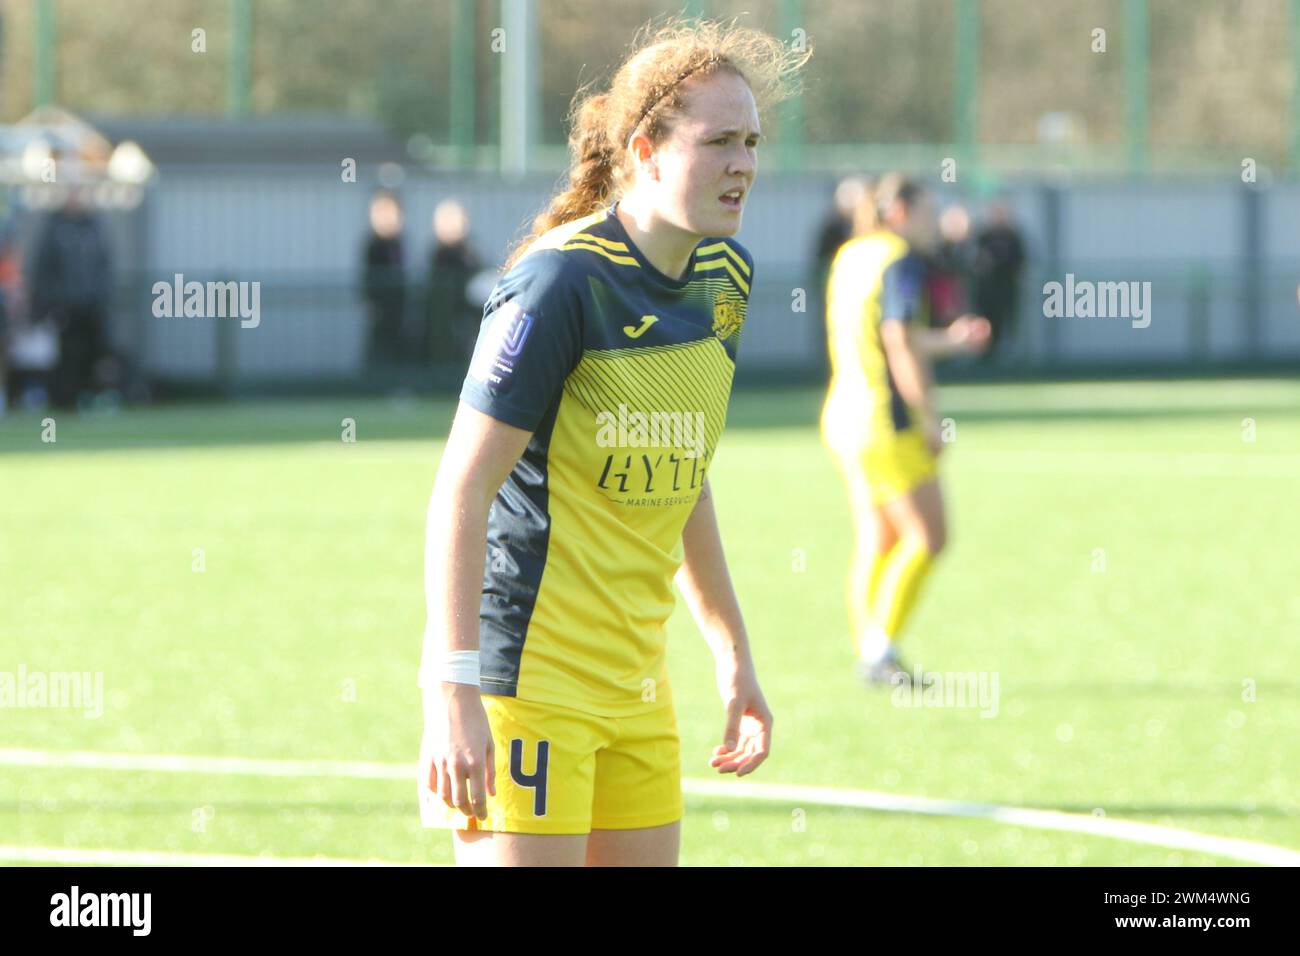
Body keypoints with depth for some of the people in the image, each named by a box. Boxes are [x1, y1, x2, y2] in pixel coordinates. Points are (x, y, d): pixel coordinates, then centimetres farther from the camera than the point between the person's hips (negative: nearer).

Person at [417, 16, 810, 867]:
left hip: (637, 684, 8)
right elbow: (461, 491, -17)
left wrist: (734, 655, 21)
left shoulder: (726, 277, 8)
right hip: (527, 675, -8)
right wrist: (453, 695, -24)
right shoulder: (562, 281, -16)